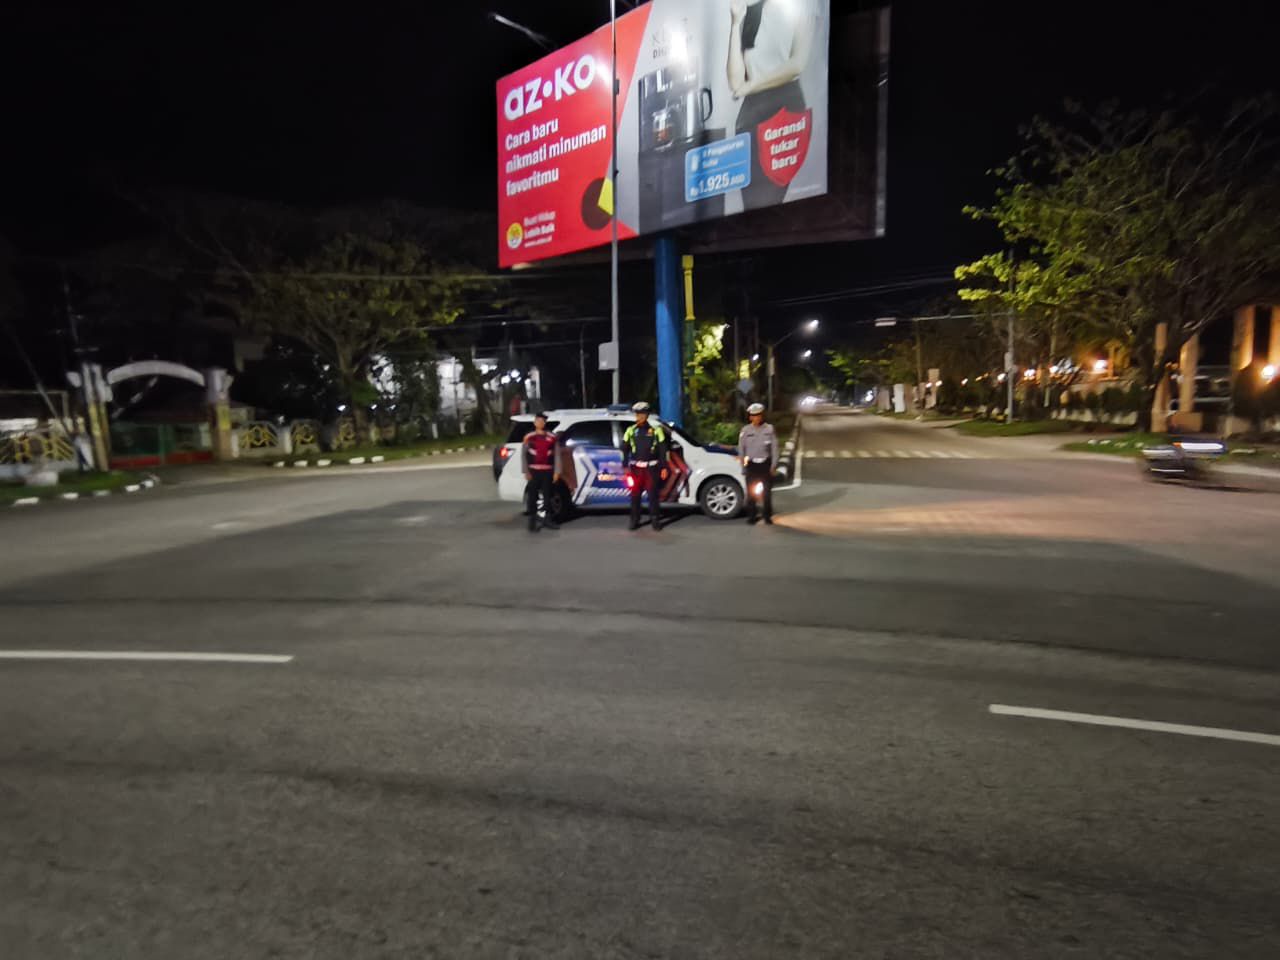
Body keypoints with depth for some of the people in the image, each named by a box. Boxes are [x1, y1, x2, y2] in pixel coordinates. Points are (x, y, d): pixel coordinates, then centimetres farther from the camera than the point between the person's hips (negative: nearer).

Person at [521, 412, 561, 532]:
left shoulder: (553, 437, 5)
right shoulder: (529, 437, 3)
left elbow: (557, 456, 4)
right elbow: (523, 455, 2)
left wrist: (556, 472, -2)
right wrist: (526, 472, -5)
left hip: (548, 471, 1)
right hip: (534, 471, -1)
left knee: (547, 495, 9)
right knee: (532, 497, -1)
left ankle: (548, 519, 22)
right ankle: (532, 522, 6)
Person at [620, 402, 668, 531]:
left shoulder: (656, 430, 1)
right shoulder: (631, 430, 7)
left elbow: (663, 450, 2)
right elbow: (625, 449, 9)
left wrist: (663, 467, -3)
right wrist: (625, 466, 2)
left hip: (651, 468, -2)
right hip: (636, 468, 2)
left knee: (653, 494, 0)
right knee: (635, 495, 3)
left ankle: (655, 520, 10)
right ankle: (635, 520, 14)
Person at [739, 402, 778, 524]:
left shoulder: (769, 429, 1)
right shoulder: (745, 430, 2)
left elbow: (774, 448, 1)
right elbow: (741, 449, 4)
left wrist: (774, 465, -4)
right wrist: (743, 467, 1)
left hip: (766, 464, 0)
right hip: (752, 465, 0)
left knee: (767, 492, 6)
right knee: (751, 492, 3)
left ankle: (768, 517, 17)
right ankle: (751, 516, 13)